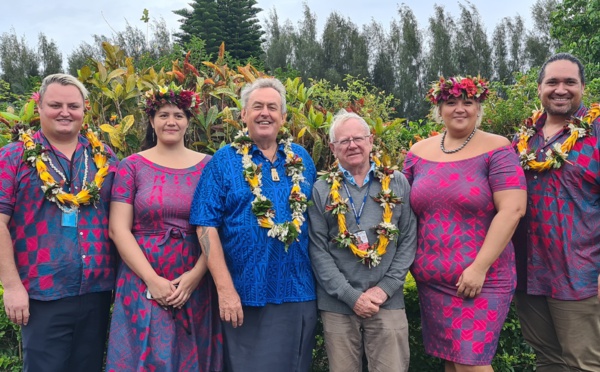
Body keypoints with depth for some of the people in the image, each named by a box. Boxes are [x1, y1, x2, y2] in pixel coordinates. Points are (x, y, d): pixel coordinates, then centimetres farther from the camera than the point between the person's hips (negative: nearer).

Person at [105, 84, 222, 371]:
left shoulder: (208, 166, 4)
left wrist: (195, 276, -12)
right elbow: (118, 230, -4)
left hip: (195, 284, 1)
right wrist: (152, 280, -12)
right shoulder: (132, 166, 2)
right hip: (143, 285, -1)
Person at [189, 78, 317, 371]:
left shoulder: (301, 159, 8)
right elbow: (206, 227, -9)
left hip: (299, 293, 4)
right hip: (245, 295, -3)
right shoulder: (224, 161, -3)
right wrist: (225, 289, -16)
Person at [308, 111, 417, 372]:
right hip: (337, 304, 0)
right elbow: (318, 251, -3)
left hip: (388, 302, 0)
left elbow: (408, 240, 3)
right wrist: (351, 295, -10)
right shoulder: (321, 191, 1)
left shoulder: (397, 184, 4)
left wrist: (386, 288, -7)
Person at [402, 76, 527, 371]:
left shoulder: (496, 149, -6)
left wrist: (479, 268, -17)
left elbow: (512, 210, -14)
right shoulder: (418, 152, 7)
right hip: (430, 280, 5)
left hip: (482, 280, -4)